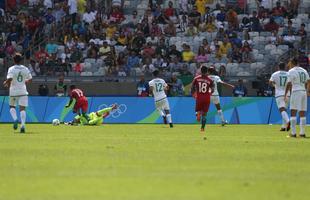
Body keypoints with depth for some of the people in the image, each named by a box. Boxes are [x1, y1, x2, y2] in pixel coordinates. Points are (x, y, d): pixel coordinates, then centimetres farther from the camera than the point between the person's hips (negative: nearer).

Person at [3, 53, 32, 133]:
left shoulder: (11, 69, -7)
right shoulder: (25, 69, 4)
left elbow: (9, 79, -20)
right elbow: (30, 79, 11)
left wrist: (6, 83, 0)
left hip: (14, 91, -2)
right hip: (23, 91, 2)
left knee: (12, 106, 17)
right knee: (22, 108, -2)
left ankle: (15, 119, -9)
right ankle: (22, 125, -16)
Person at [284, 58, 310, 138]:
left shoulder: (291, 71, -6)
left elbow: (289, 84, -10)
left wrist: (285, 94, -5)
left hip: (295, 92, -6)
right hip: (304, 92, 6)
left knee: (293, 113, -5)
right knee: (302, 114, 9)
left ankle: (293, 133, -11)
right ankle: (302, 133, 7)